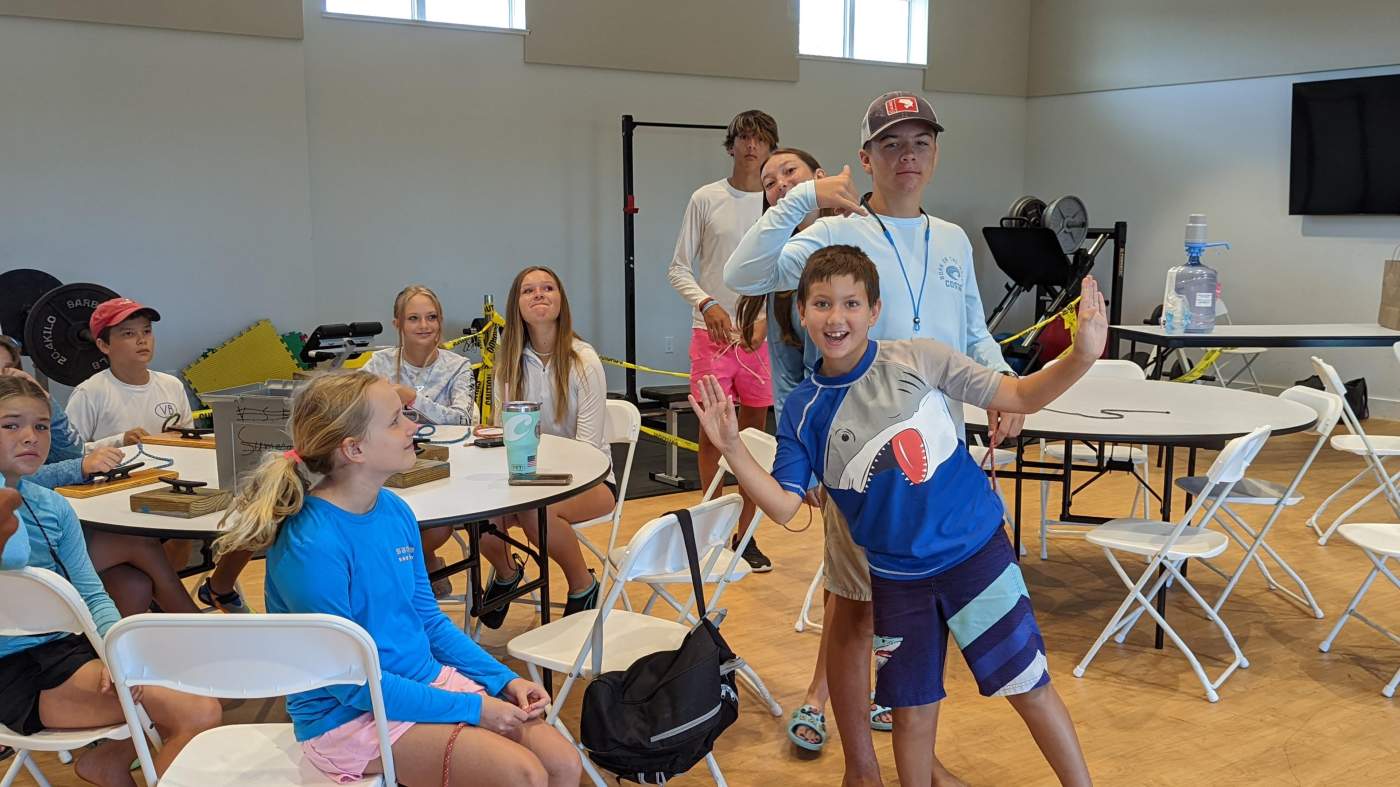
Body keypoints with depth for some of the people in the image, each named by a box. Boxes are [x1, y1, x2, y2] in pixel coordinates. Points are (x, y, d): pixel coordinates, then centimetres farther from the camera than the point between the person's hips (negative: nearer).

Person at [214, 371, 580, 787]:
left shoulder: (395, 510, 1)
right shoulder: (310, 546, -22)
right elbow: (351, 683, -19)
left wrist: (504, 680, 0)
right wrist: (471, 709, -18)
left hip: (429, 680, 7)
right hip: (348, 717, -7)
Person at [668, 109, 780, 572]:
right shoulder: (706, 199, 1)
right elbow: (679, 267, 2)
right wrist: (707, 303, -14)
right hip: (712, 331, -1)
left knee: (756, 431, 7)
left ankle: (745, 534, 17)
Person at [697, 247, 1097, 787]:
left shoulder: (920, 359, -10)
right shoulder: (804, 411, -4)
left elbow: (1019, 397, -5)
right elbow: (784, 505, -8)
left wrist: (1081, 358, -21)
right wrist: (732, 448, -20)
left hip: (976, 549, -1)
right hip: (897, 575, 2)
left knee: (1030, 686, 8)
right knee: (912, 713, 12)